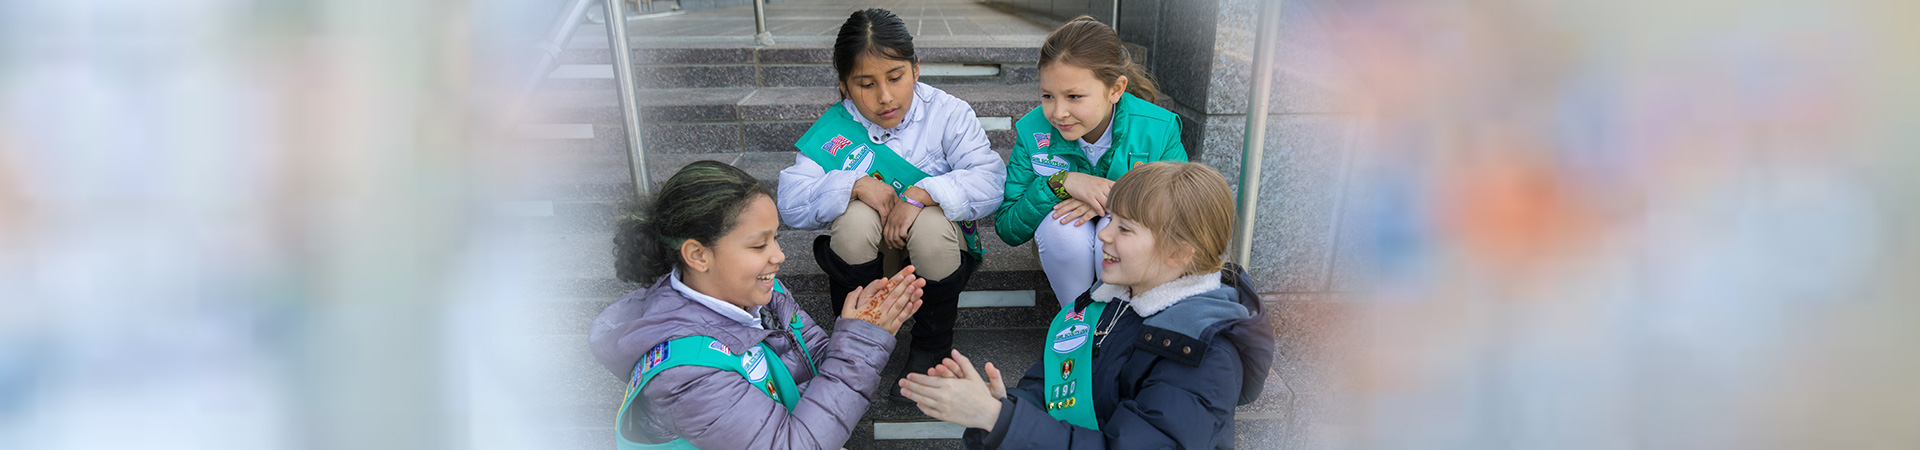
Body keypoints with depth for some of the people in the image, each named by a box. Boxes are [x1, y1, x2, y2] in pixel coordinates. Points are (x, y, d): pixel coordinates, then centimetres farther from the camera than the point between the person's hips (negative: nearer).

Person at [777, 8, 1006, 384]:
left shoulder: (946, 113, -9)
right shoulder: (834, 130, -5)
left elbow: (989, 183, -21)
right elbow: (791, 204, -14)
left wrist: (921, 194, -34)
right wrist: (856, 185, -28)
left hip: (935, 252, -1)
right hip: (869, 256, 1)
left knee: (930, 224, -35)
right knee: (856, 217, -32)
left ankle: (932, 344, -6)